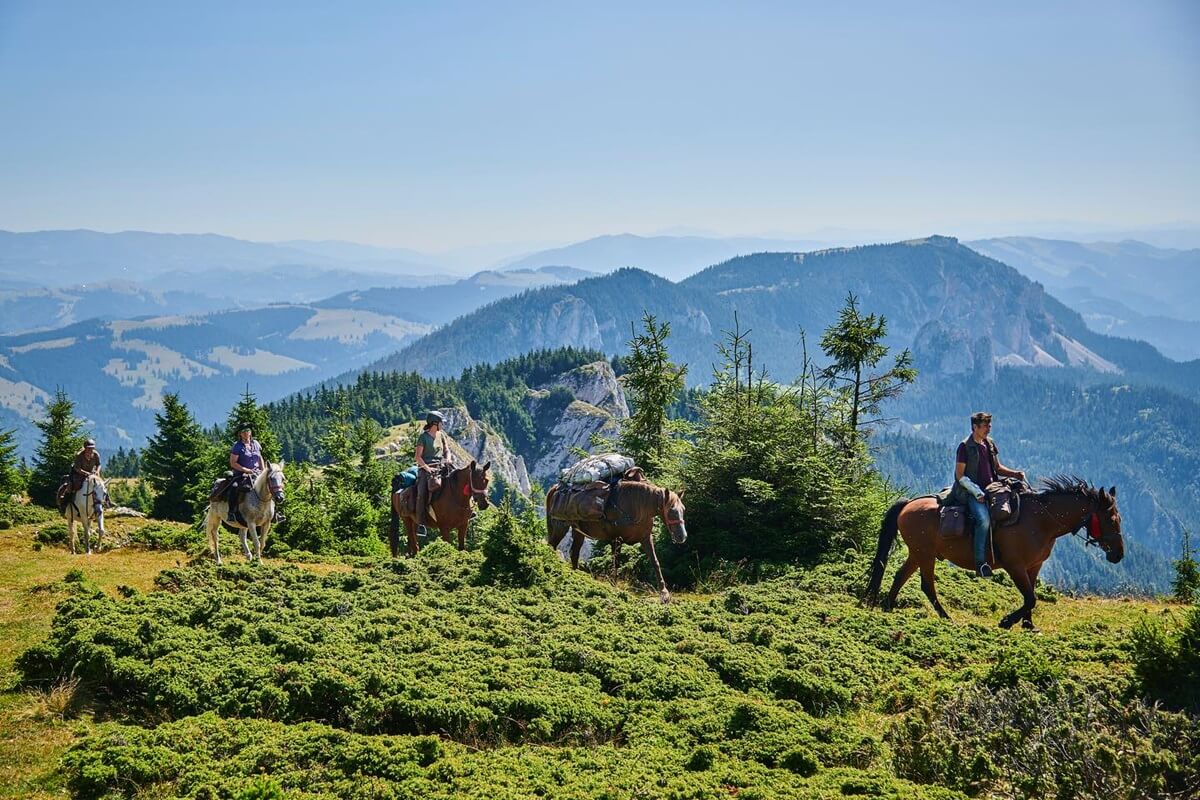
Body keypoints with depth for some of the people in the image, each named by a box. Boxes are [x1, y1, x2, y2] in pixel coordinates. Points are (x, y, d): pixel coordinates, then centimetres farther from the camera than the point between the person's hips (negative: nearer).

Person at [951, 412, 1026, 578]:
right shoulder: (965, 447, -7)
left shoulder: (990, 444, 14)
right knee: (983, 519, -30)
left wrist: (1015, 474, 3)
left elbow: (998, 468, 21)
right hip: (972, 492, -8)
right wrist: (977, 493, -17)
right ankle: (980, 563, -28)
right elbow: (960, 476, -9)